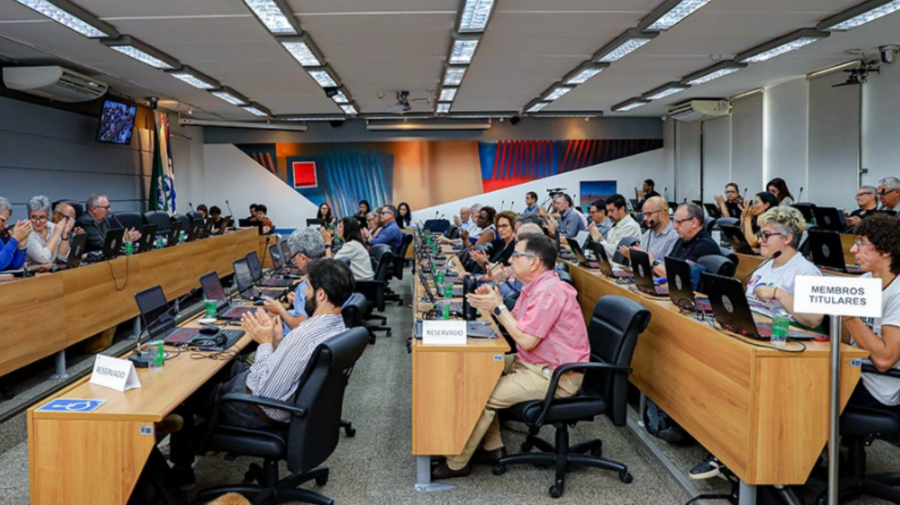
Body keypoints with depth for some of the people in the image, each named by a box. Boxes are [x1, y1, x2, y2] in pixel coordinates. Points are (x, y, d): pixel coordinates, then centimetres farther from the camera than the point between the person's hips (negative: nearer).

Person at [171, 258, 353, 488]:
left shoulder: (306, 336, -36)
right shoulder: (338, 327, -7)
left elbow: (266, 392, -29)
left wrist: (265, 342, -18)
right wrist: (277, 339, -4)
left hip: (261, 412, -9)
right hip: (288, 398, 9)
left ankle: (182, 470, 29)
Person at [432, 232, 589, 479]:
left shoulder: (549, 292, -23)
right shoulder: (536, 285, 10)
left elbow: (526, 340, -25)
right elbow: (516, 322, 10)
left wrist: (498, 307, -17)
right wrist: (493, 302, -4)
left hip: (555, 376, -11)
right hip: (534, 363, 11)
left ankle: (457, 463, 2)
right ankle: (492, 447, 15)